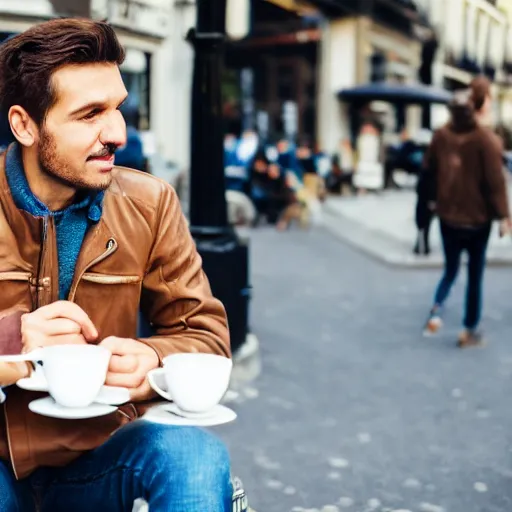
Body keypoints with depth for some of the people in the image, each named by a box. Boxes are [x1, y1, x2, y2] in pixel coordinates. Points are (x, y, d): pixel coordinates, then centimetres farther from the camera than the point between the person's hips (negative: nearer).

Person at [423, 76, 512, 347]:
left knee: (450, 269, 20)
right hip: (477, 218, -4)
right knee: (475, 275, 10)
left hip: (448, 216, 4)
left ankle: (437, 309, -1)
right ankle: (469, 331, 16)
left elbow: (430, 170, 8)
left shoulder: (442, 134, -2)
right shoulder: (487, 139, -17)